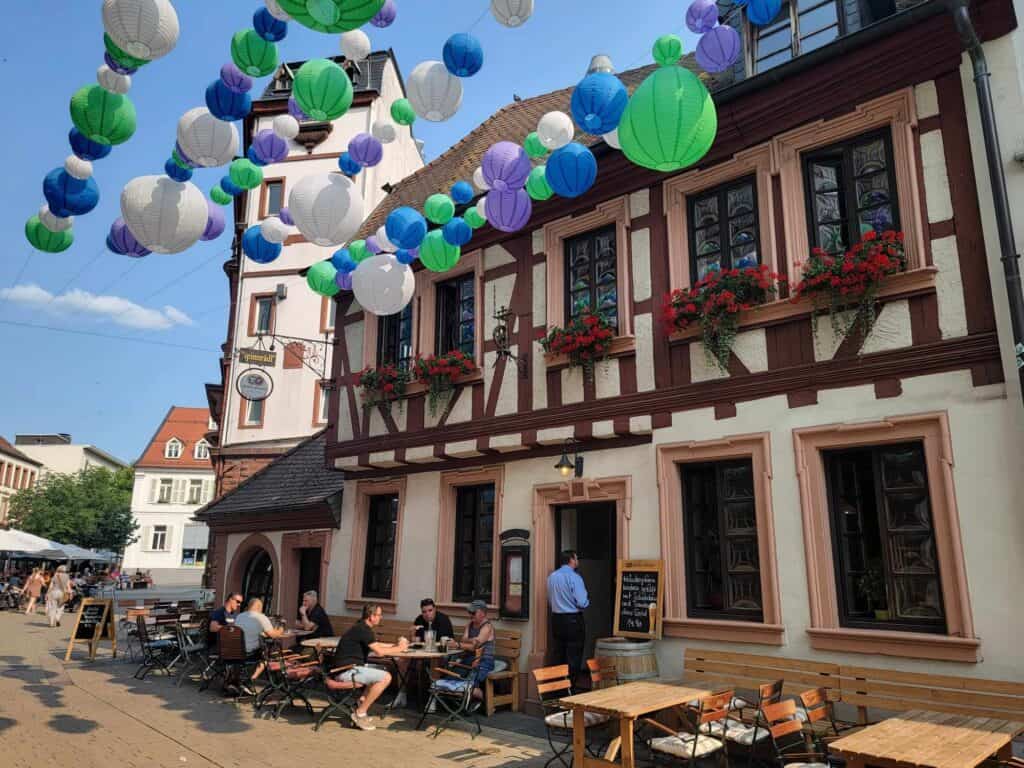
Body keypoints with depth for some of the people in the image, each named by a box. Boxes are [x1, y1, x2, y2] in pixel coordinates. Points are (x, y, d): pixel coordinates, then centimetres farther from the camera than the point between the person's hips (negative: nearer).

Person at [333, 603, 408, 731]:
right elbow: (379, 651, -21)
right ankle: (360, 713, -11)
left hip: (351, 666, 11)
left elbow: (376, 645, 29)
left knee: (383, 671, 18)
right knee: (385, 677, -19)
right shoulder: (363, 629, -17)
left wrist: (396, 644, 18)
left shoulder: (362, 628, 15)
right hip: (346, 670, -11)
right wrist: (399, 648, -6)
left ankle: (362, 702, 12)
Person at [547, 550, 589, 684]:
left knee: (559, 655, 14)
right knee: (573, 657, 3)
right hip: (573, 620, -6)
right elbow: (582, 603, -17)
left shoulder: (552, 577, 5)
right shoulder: (574, 578, -16)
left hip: (556, 619, 6)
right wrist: (587, 602, 3)